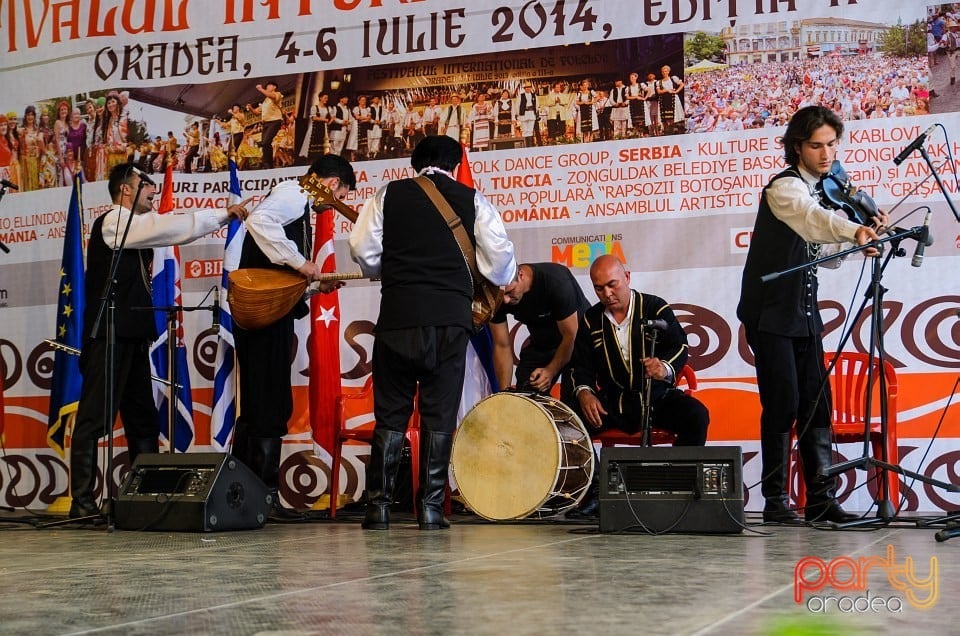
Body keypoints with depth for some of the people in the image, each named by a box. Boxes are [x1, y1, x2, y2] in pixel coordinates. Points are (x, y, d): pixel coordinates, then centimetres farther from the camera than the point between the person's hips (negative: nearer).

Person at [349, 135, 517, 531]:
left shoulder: (389, 194, 8)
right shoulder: (471, 200, 8)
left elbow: (363, 249, 3)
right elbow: (499, 253, 3)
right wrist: (504, 281, 24)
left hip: (398, 317, 0)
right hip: (451, 317, 0)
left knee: (390, 413, 7)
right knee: (440, 415, 6)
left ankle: (379, 506, 5)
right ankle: (431, 507, 4)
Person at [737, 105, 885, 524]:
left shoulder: (824, 186, 12)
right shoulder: (785, 187, -14)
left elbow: (824, 247, 15)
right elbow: (813, 218, -36)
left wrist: (857, 242, -4)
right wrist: (854, 231, -54)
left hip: (805, 311, 7)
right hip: (771, 312, -7)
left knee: (816, 400, 2)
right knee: (783, 402, -9)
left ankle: (821, 497, 4)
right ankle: (775, 499, 0)